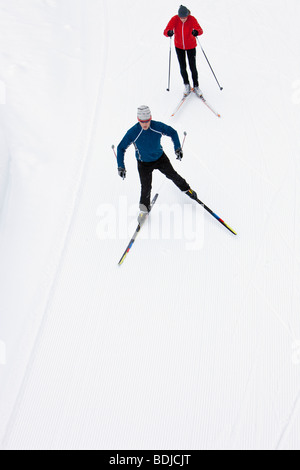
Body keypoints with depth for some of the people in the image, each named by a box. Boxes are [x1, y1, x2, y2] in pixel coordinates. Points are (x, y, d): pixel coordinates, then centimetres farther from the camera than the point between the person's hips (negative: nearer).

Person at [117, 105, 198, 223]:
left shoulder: (158, 126, -22)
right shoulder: (133, 133, -27)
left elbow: (173, 132, -4)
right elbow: (121, 148, -16)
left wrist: (178, 148, -13)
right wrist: (121, 167, -20)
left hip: (160, 158, 2)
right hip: (144, 163, -2)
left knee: (172, 175, 15)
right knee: (146, 187, -7)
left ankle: (186, 188, 45)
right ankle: (144, 208, 18)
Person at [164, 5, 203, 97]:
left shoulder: (192, 19, -22)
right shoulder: (174, 19, -20)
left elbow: (200, 30, -33)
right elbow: (166, 31, -27)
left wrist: (196, 32, -56)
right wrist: (169, 33, -51)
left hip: (191, 46, -1)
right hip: (179, 46, 1)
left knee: (193, 67, 0)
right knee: (183, 68, 6)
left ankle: (196, 86, 18)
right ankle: (186, 85, 28)